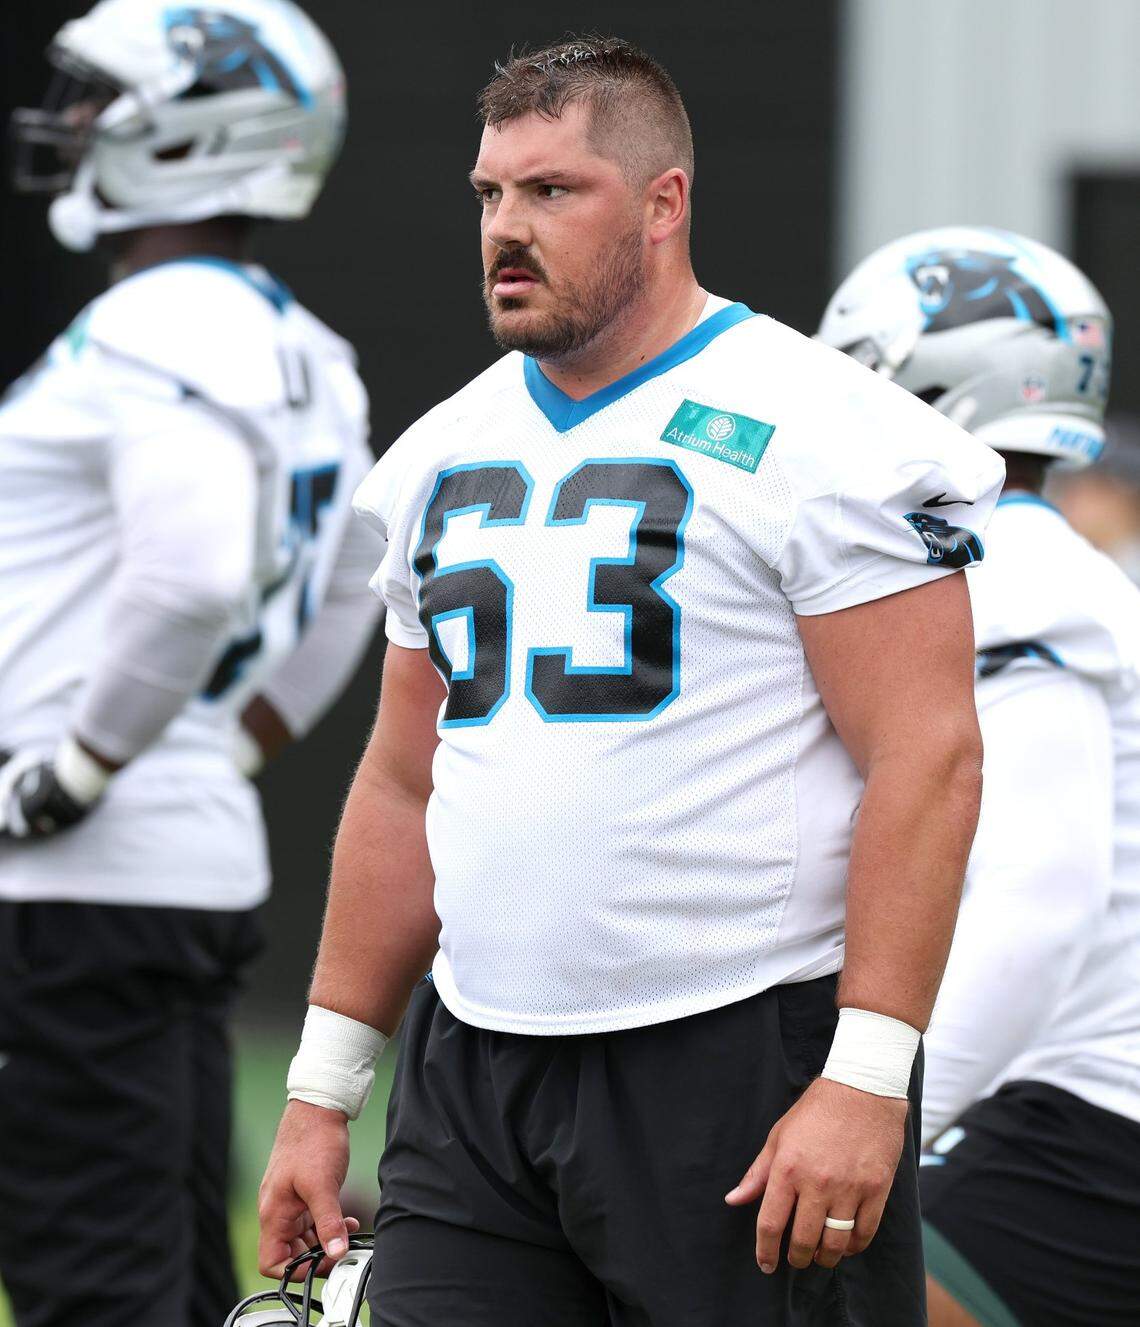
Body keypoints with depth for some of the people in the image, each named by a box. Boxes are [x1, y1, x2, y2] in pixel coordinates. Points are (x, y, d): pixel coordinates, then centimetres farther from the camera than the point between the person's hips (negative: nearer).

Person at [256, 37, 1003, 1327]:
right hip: (472, 1071, 6)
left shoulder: (815, 432, -8)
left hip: (740, 1061, -6)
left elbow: (926, 759, -13)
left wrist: (866, 1079, -20)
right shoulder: (444, 456, 15)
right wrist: (322, 1091, 17)